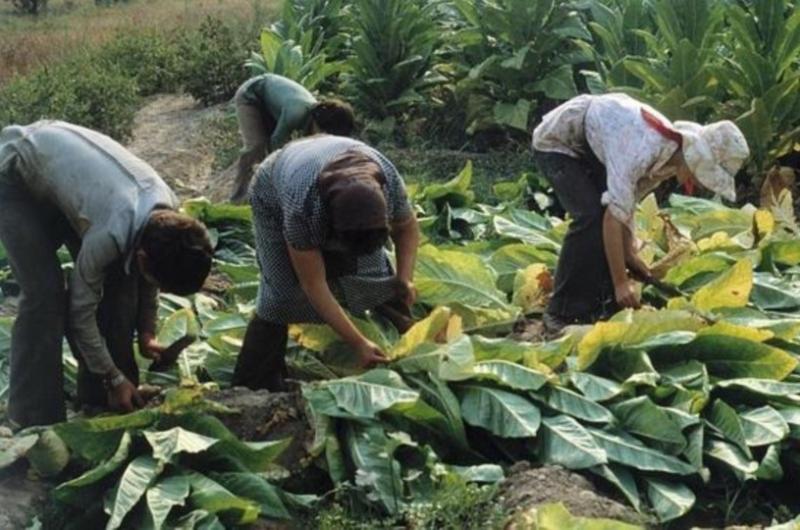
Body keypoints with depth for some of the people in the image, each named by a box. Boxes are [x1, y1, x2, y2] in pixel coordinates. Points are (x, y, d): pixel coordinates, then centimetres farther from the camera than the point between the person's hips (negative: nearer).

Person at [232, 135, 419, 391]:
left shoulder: (389, 181, -35)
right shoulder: (302, 209, -45)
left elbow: (407, 227, -10)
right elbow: (315, 287, -34)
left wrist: (405, 278, -24)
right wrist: (358, 344, -33)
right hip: (275, 199, -4)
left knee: (376, 276, -8)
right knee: (282, 295, -15)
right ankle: (253, 388, -4)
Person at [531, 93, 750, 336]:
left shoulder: (672, 154, -10)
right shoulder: (643, 151, -37)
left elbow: (627, 202, -1)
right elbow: (614, 217, -37)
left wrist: (628, 253, -7)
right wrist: (620, 282, -33)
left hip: (590, 148, 8)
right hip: (556, 142, -8)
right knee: (591, 218, -22)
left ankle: (603, 306, 5)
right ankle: (562, 314, -15)